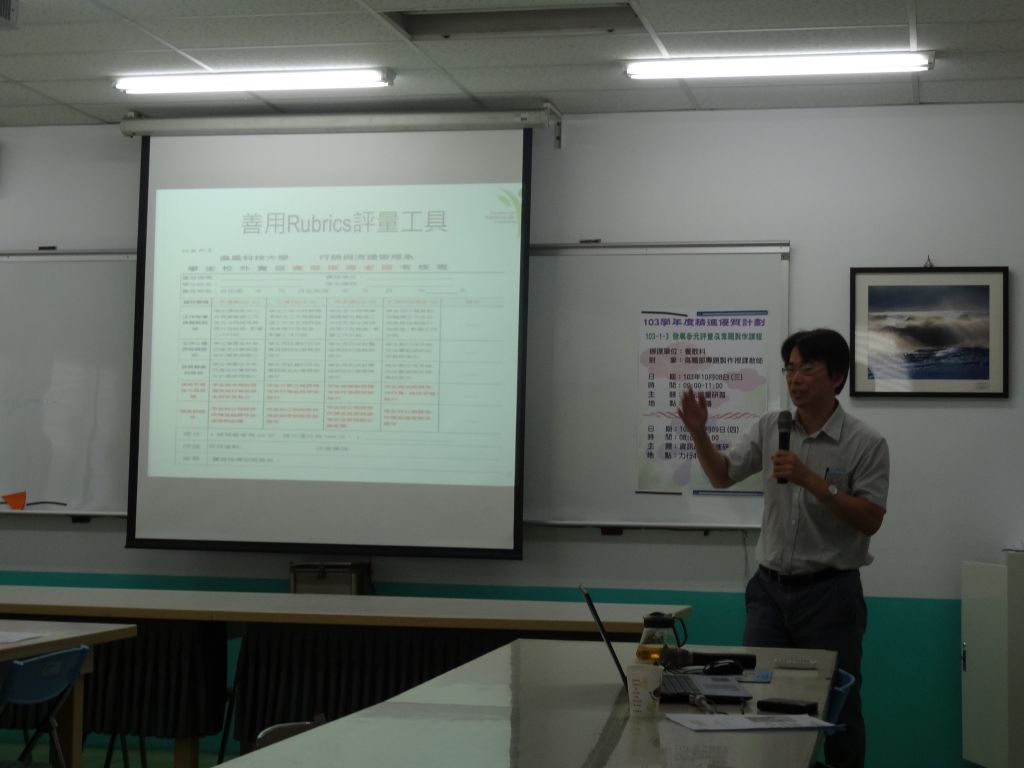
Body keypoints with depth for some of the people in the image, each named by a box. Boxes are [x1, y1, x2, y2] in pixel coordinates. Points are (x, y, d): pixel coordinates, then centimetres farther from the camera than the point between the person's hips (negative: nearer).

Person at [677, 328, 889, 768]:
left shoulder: (865, 443, -9)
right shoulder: (769, 429, 6)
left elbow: (870, 521, -13)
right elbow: (722, 475, 8)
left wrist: (811, 480, -23)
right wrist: (698, 434, -11)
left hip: (830, 591, -4)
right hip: (770, 587, 4)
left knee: (837, 708, 4)